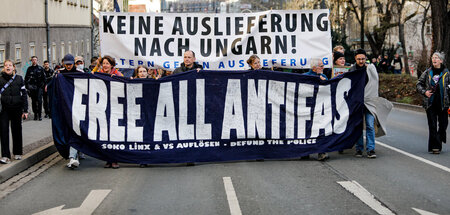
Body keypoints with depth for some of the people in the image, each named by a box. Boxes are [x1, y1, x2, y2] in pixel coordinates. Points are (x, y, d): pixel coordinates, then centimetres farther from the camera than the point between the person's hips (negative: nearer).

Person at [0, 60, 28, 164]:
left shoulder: (19, 78, 4)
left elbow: (24, 94, 6)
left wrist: (25, 110, 2)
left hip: (17, 109, 1)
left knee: (17, 130, 7)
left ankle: (17, 153, 22)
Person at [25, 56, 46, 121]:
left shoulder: (40, 68, 8)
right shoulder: (29, 69, 9)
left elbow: (43, 78, 9)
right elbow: (26, 78, 11)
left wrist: (44, 85, 3)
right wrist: (27, 86, 3)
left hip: (39, 87, -1)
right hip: (32, 88, 2)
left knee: (39, 100, -11)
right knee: (33, 101, 4)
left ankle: (40, 114, -7)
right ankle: (35, 114, 11)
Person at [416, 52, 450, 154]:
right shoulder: (427, 72, 7)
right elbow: (419, 84, 10)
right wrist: (424, 92, -6)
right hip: (430, 102, 0)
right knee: (432, 125, -3)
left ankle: (439, 140, 31)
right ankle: (435, 147, -2)